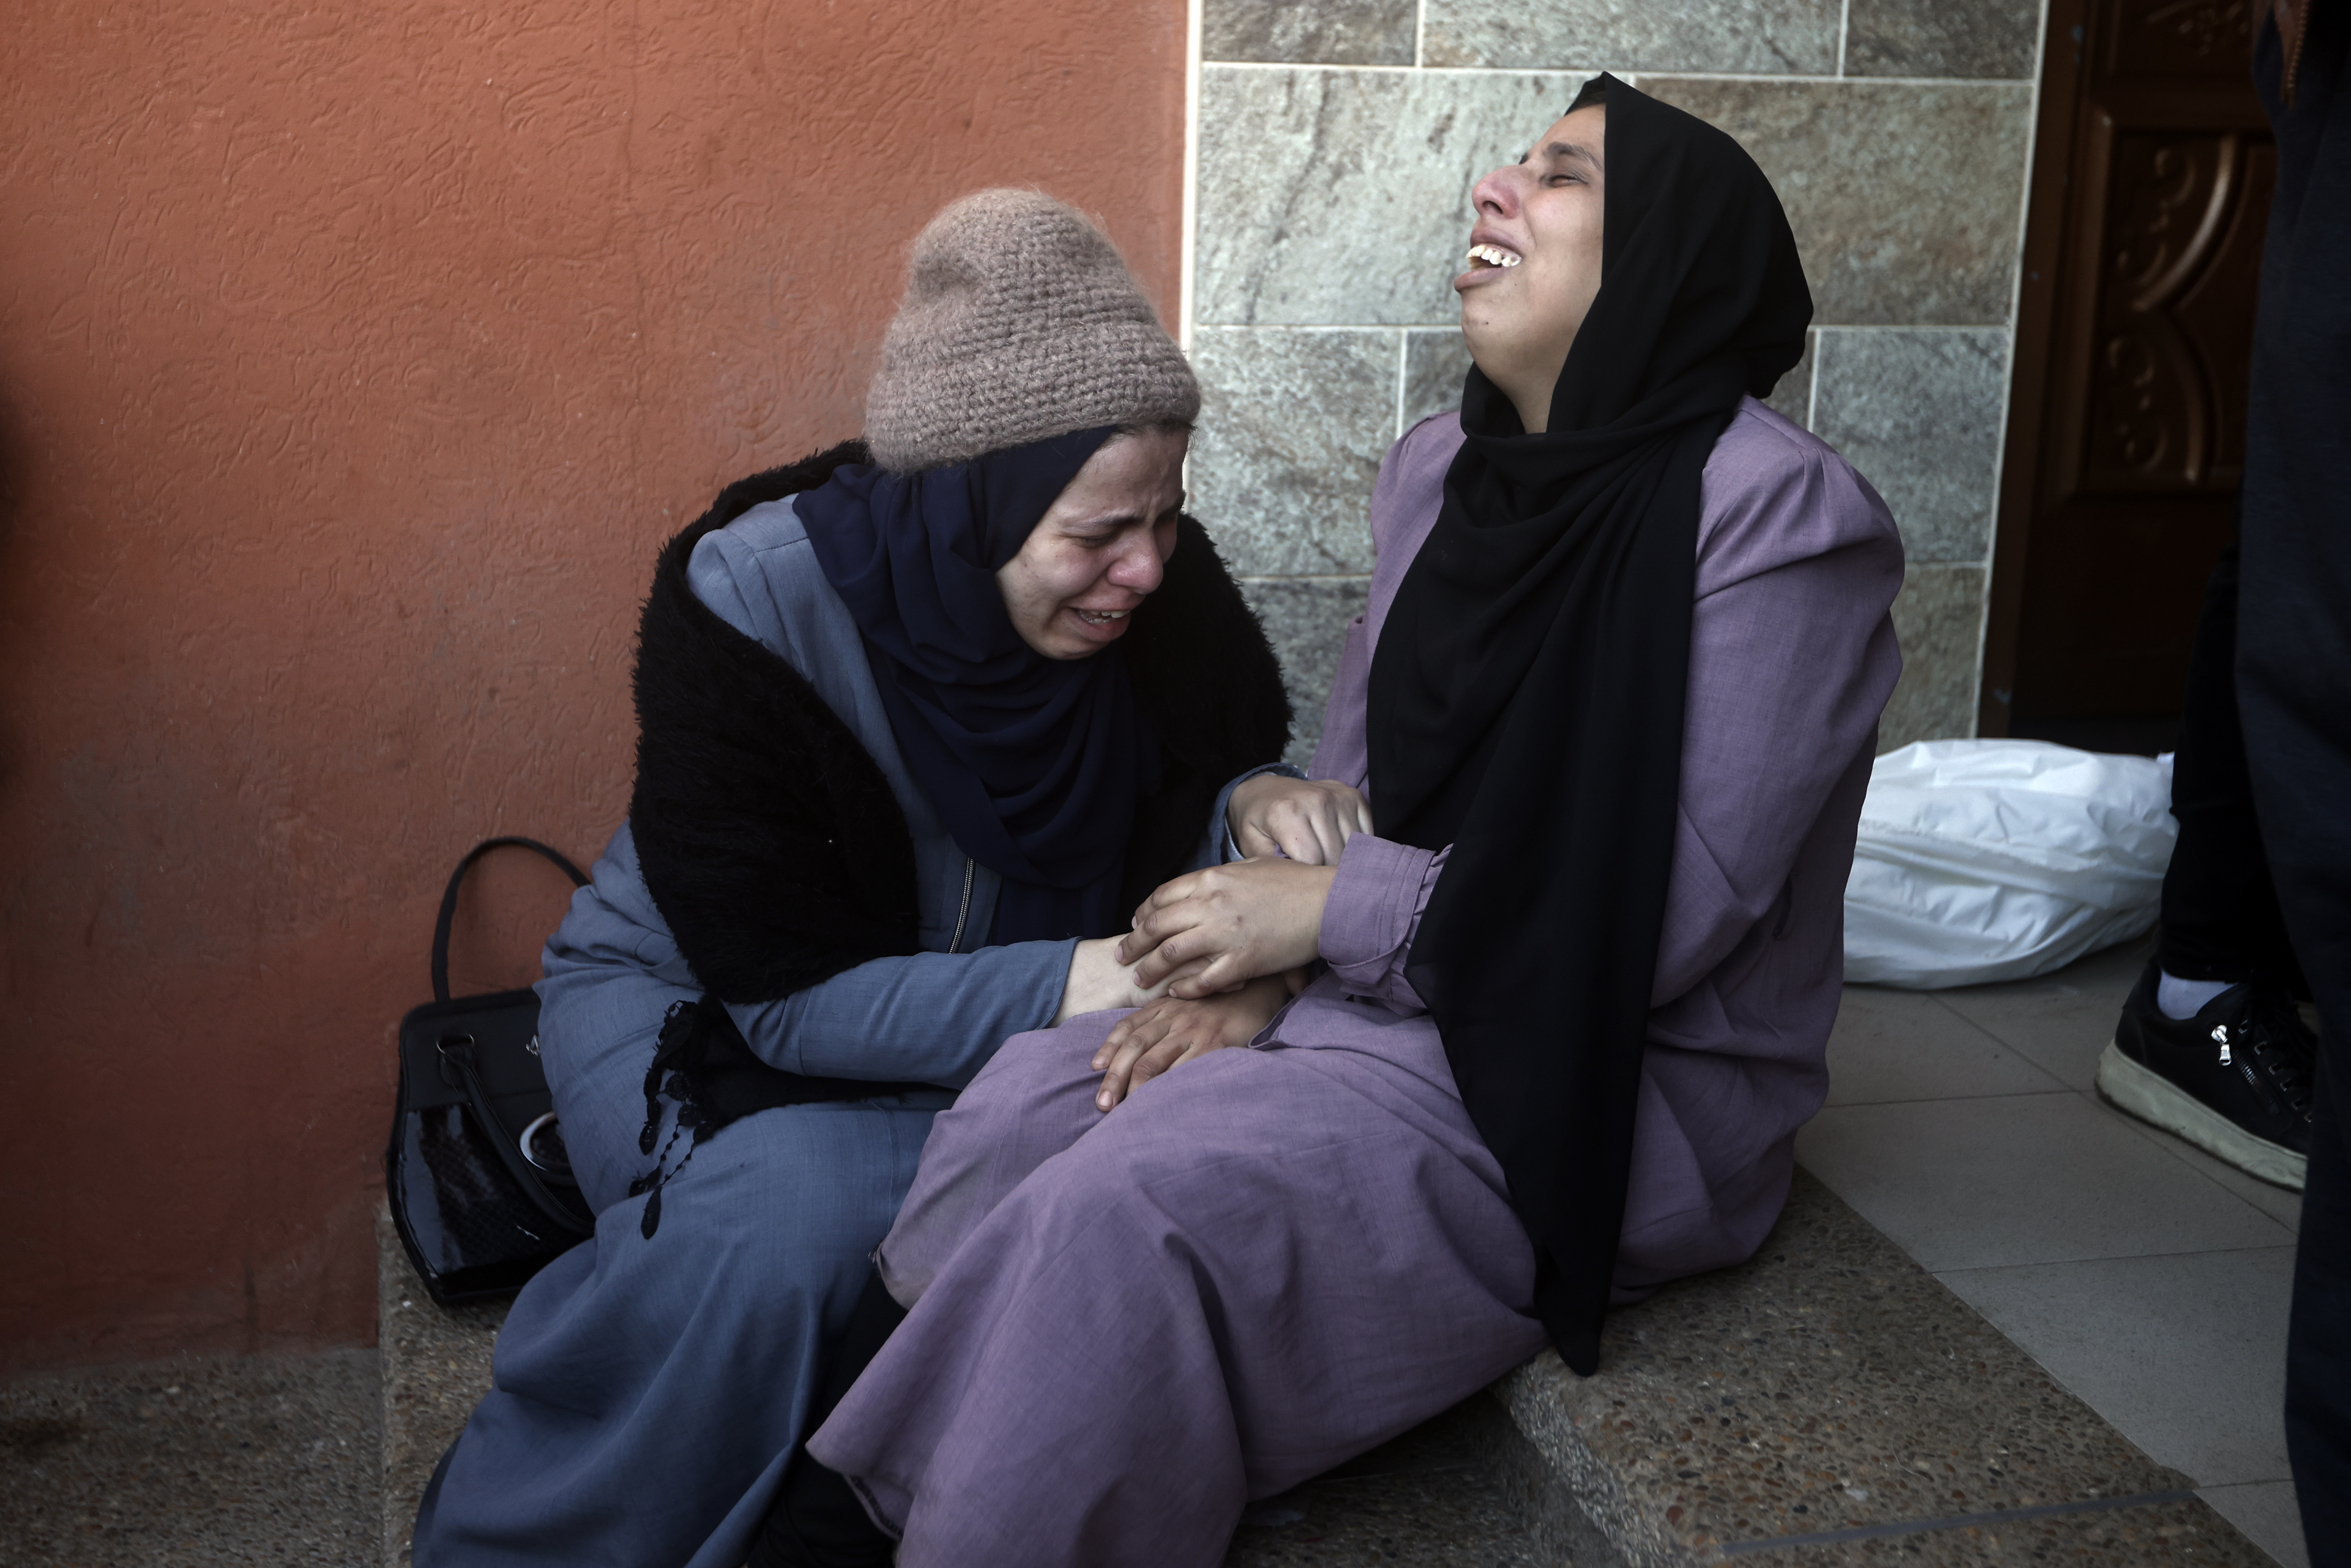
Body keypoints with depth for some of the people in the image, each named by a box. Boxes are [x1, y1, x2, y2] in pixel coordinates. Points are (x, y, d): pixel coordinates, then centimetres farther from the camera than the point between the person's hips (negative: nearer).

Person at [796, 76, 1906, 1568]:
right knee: (1027, 1100, -14)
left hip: (1628, 1092, -7)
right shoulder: (1442, 473, 7)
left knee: (1130, 1204, -26)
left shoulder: (1778, 515, -17)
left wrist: (1326, 913, -15)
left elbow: (1676, 904, -20)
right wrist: (1261, 964, -7)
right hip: (1398, 1000, 7)